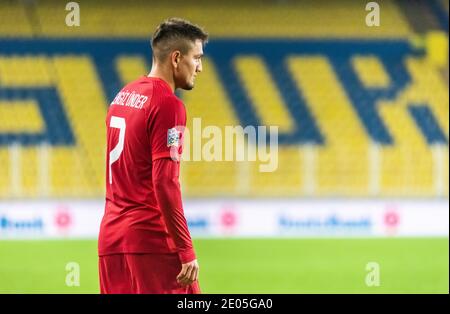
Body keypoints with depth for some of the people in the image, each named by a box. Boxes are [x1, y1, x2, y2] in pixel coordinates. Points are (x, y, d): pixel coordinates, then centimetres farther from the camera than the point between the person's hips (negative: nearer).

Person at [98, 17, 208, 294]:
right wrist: (186, 251, -16)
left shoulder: (122, 97, 15)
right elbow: (165, 183, -18)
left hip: (111, 240, 8)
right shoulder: (167, 105, -11)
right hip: (151, 240, -8)